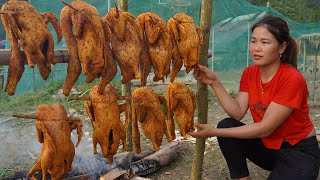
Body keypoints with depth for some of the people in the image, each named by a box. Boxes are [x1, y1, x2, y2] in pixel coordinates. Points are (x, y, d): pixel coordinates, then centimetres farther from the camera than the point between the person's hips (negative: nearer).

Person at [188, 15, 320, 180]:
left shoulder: (292, 79, -24)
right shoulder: (249, 73, -4)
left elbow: (265, 128, -25)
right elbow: (238, 113, -13)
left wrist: (214, 133, -27)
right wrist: (214, 82, -22)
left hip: (299, 151, -5)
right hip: (267, 145, 6)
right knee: (226, 125, -17)